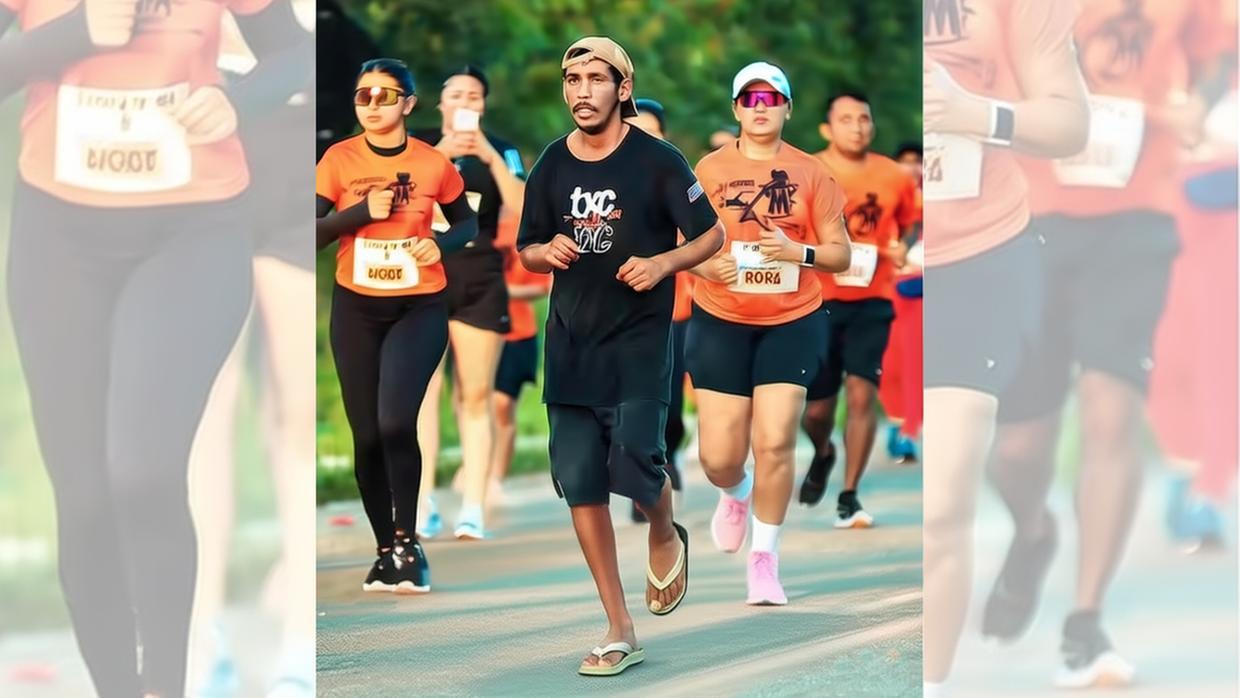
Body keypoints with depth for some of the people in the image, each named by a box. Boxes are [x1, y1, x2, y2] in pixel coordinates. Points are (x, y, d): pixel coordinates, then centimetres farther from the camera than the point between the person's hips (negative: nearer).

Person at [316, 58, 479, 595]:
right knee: (366, 435, 4)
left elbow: (468, 222, 12)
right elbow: (313, 232, -5)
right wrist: (362, 211, -19)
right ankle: (385, 550, 20)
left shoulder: (434, 164, -3)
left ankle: (407, 540, -1)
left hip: (419, 307, -2)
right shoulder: (339, 159, -2)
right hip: (356, 309, 2)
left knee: (396, 423, -20)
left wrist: (442, 244, -8)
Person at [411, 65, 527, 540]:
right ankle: (423, 508, -12)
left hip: (480, 282, 1)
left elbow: (522, 210, -7)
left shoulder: (501, 151, 7)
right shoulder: (419, 143, 6)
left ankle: (474, 511, -3)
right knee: (423, 387, -11)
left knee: (476, 395, -2)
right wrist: (441, 154, -23)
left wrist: (490, 156, -16)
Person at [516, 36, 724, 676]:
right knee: (579, 482, 0)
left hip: (640, 340, -4)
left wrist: (663, 263, -17)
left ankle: (666, 536, 20)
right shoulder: (551, 167, 7)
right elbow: (525, 251, 17)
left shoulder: (657, 161, -5)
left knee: (634, 464, -19)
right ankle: (620, 634, 9)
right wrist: (547, 253, -6)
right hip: (570, 342, 4)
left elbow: (712, 236, 1)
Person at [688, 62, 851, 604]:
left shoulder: (810, 173, 1)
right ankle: (735, 495, 37)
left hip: (793, 323, 0)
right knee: (718, 456, -2)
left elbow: (841, 254, 2)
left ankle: (765, 560, 7)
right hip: (720, 323, 0)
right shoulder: (710, 169, 1)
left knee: (776, 442, -11)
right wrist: (708, 266, -17)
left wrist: (799, 252, -18)